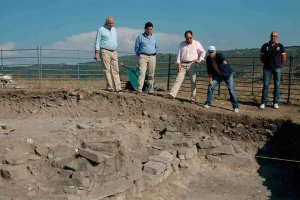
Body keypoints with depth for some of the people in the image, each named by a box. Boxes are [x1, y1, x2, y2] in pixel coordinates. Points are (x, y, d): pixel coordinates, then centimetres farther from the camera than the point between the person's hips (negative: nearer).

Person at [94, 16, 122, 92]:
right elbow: (97, 42, -3)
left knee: (115, 70, 1)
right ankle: (110, 87, -6)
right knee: (107, 70, -7)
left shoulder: (114, 29, 17)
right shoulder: (101, 29, -1)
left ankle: (118, 87, -1)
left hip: (114, 52, 6)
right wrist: (96, 53, -11)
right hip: (105, 52, -6)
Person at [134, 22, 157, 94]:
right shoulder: (140, 37, 1)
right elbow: (136, 47, 9)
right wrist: (139, 55, 14)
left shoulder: (154, 37, 14)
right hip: (143, 56, -4)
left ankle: (151, 90, 11)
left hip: (152, 57, 4)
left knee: (151, 75, 5)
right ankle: (139, 89, -22)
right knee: (142, 73, -16)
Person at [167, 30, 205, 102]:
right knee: (178, 79, -5)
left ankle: (193, 97, 4)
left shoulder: (196, 43, 2)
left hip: (192, 64, -2)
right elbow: (179, 54, 6)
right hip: (183, 64, 2)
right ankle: (172, 94, -11)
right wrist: (178, 63, -3)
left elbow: (203, 52, 11)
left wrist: (200, 60, 0)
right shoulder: (182, 44, 8)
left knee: (193, 81, -1)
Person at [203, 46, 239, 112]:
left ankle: (235, 106, 5)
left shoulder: (219, 55, -25)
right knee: (210, 86, -7)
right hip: (217, 75, 5)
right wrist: (210, 79, -7)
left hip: (227, 74, -4)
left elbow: (223, 59, -45)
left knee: (231, 90, -6)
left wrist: (224, 62, -62)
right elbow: (209, 70, -6)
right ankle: (208, 103, 6)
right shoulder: (208, 59, -11)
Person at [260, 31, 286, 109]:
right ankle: (263, 102, 3)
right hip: (267, 68, 0)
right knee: (265, 85, -1)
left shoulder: (280, 46, 3)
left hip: (277, 68, 0)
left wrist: (279, 65, 12)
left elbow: (284, 58, 8)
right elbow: (262, 58, 11)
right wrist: (266, 63, 10)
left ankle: (276, 103, 8)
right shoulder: (265, 46, 4)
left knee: (277, 85, 2)